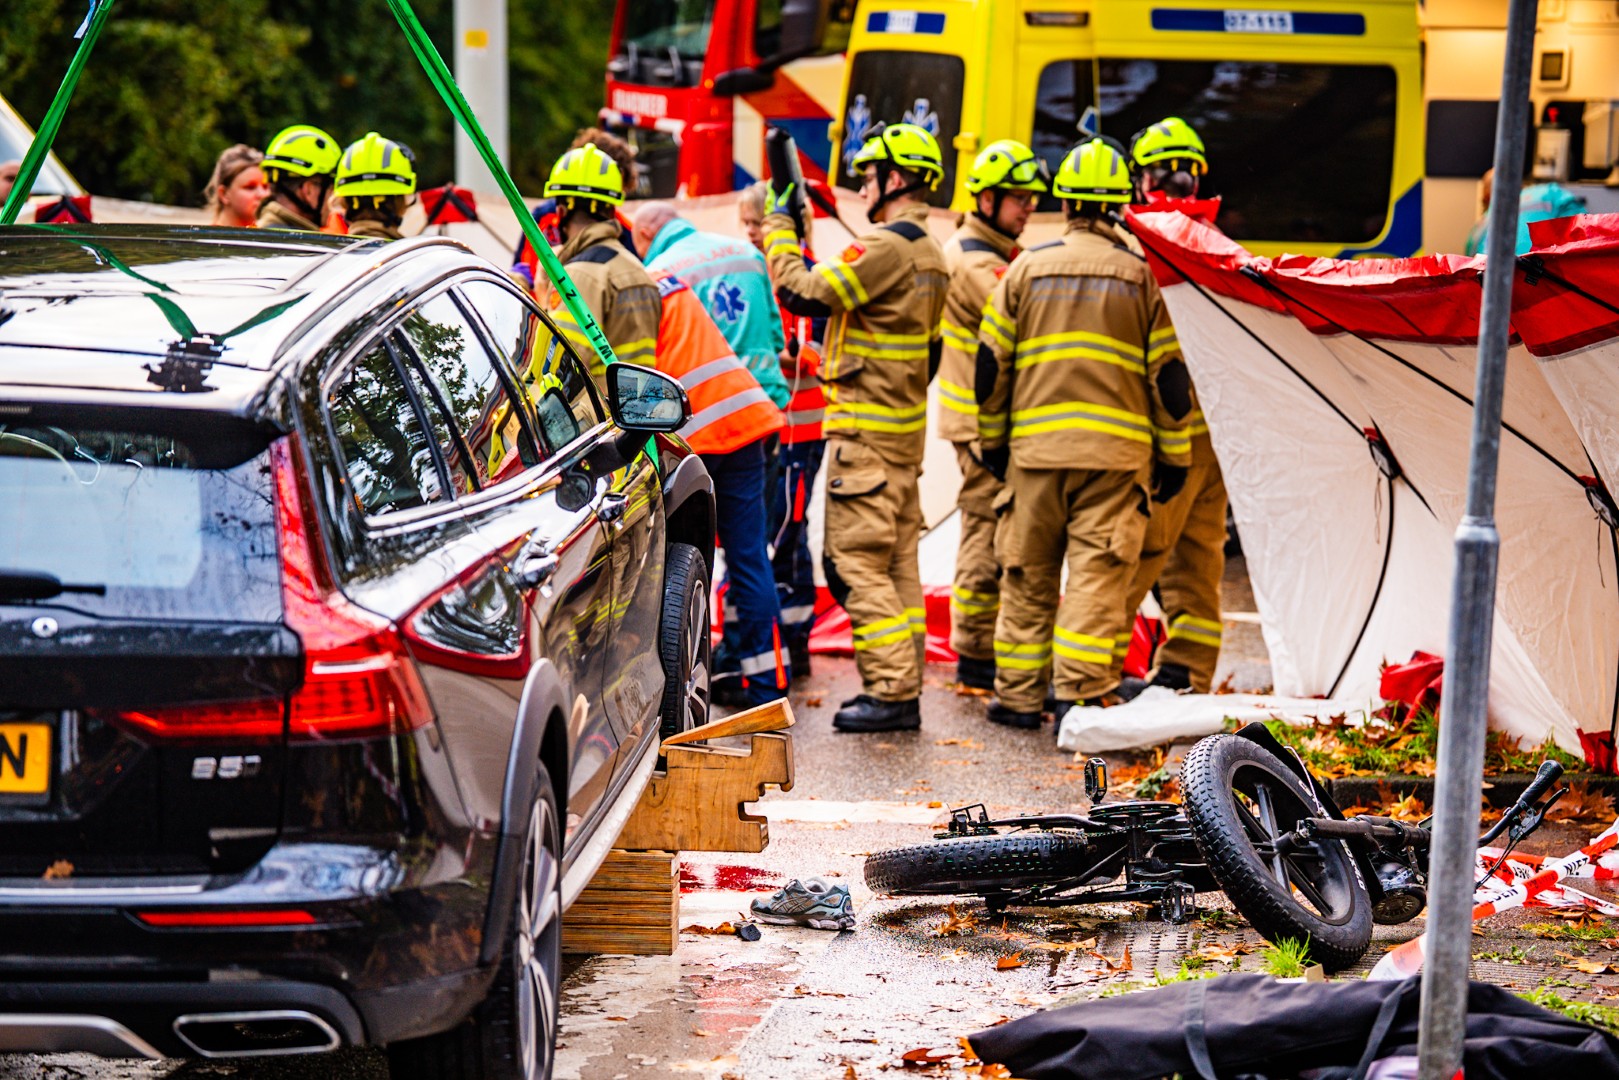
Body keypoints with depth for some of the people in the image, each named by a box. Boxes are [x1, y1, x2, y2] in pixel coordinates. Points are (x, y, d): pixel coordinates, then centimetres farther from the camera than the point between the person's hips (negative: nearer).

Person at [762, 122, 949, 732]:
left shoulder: (886, 247, -17)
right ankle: (904, 688, 14)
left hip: (865, 430, -10)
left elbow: (803, 293, -18)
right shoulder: (930, 255, 15)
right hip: (906, 428, 10)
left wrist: (777, 226, -4)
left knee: (856, 561, -8)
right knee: (898, 561, 11)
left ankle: (890, 692, -9)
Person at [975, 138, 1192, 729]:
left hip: (1035, 445, 2)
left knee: (1028, 574, 10)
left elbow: (991, 363, 9)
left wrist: (992, 442, 20)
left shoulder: (1026, 269, 7)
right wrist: (1174, 457, 12)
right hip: (1115, 449, -2)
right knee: (1097, 572, -3)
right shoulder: (1142, 275, 3)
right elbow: (1168, 374, 3)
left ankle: (1019, 695, 14)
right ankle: (1080, 696, -10)